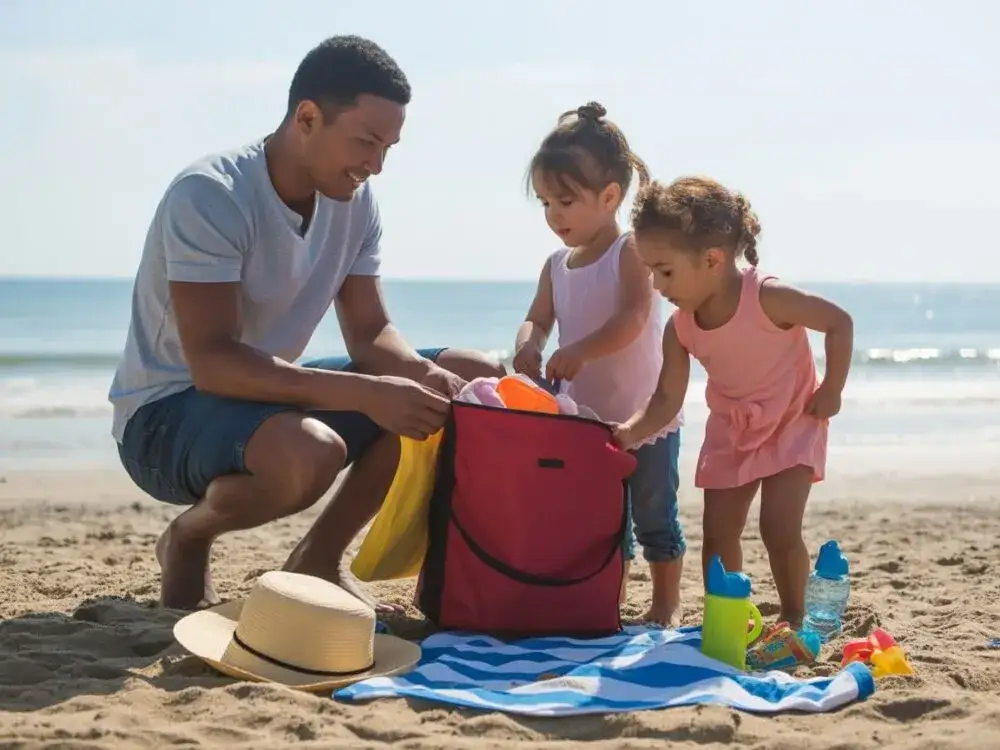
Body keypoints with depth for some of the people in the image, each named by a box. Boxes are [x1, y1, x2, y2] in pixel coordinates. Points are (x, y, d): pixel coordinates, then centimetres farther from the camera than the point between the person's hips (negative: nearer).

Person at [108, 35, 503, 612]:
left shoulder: (356, 200, -2)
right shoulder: (209, 196, -25)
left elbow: (371, 335, 1)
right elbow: (212, 363, -32)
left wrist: (420, 374, -23)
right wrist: (365, 393, -39)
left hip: (268, 391, 8)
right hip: (169, 413, -8)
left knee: (473, 382, -3)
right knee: (309, 451, -40)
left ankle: (320, 558, 7)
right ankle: (188, 540, -5)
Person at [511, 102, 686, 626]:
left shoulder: (631, 253, -13)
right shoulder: (557, 266, 7)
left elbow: (633, 318, -26)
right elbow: (538, 320, 4)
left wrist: (578, 352, -38)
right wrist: (528, 346, -20)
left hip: (645, 416, -6)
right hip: (585, 417, 6)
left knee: (654, 518, 7)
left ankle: (666, 605, 20)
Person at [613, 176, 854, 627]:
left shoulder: (767, 299, -30)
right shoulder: (680, 328, -14)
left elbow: (839, 323, -19)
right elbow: (668, 398, -13)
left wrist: (831, 391, -17)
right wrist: (630, 432, -30)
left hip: (792, 424, -5)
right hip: (730, 432, 5)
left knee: (780, 530, -13)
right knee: (717, 534, 3)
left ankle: (793, 621, 7)